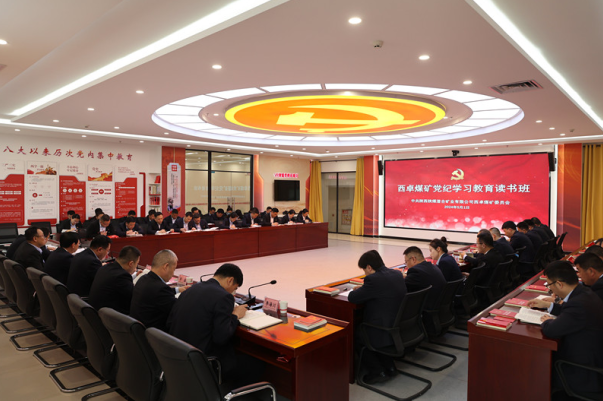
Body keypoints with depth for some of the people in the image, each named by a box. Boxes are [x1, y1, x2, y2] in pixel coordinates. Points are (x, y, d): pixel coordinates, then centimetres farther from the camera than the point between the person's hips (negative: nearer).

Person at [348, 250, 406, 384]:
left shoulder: (374, 279, -22)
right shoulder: (397, 274, 4)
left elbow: (352, 298, -16)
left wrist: (357, 291, 6)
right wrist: (364, 289, 14)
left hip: (385, 333, -8)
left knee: (354, 337, 15)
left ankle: (377, 372, 10)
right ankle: (388, 367, 27)